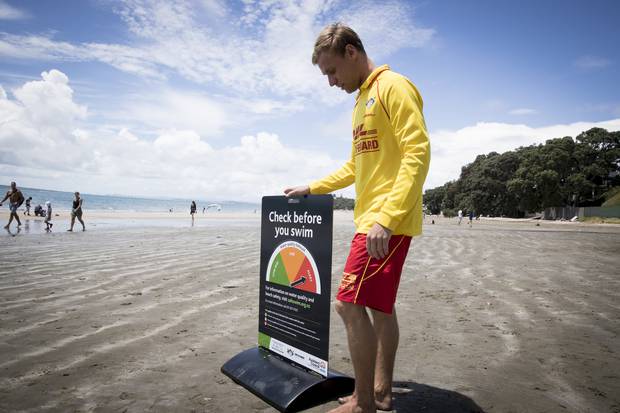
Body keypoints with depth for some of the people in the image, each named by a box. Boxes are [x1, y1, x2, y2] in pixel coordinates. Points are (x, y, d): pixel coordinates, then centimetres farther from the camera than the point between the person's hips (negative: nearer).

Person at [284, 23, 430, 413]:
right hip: (371, 220, 9)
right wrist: (311, 188, 23)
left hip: (388, 222, -9)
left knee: (350, 302, -10)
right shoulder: (362, 101, 21)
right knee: (380, 306, 12)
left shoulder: (394, 87, -7)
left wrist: (387, 218, -24)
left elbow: (418, 154, -18)